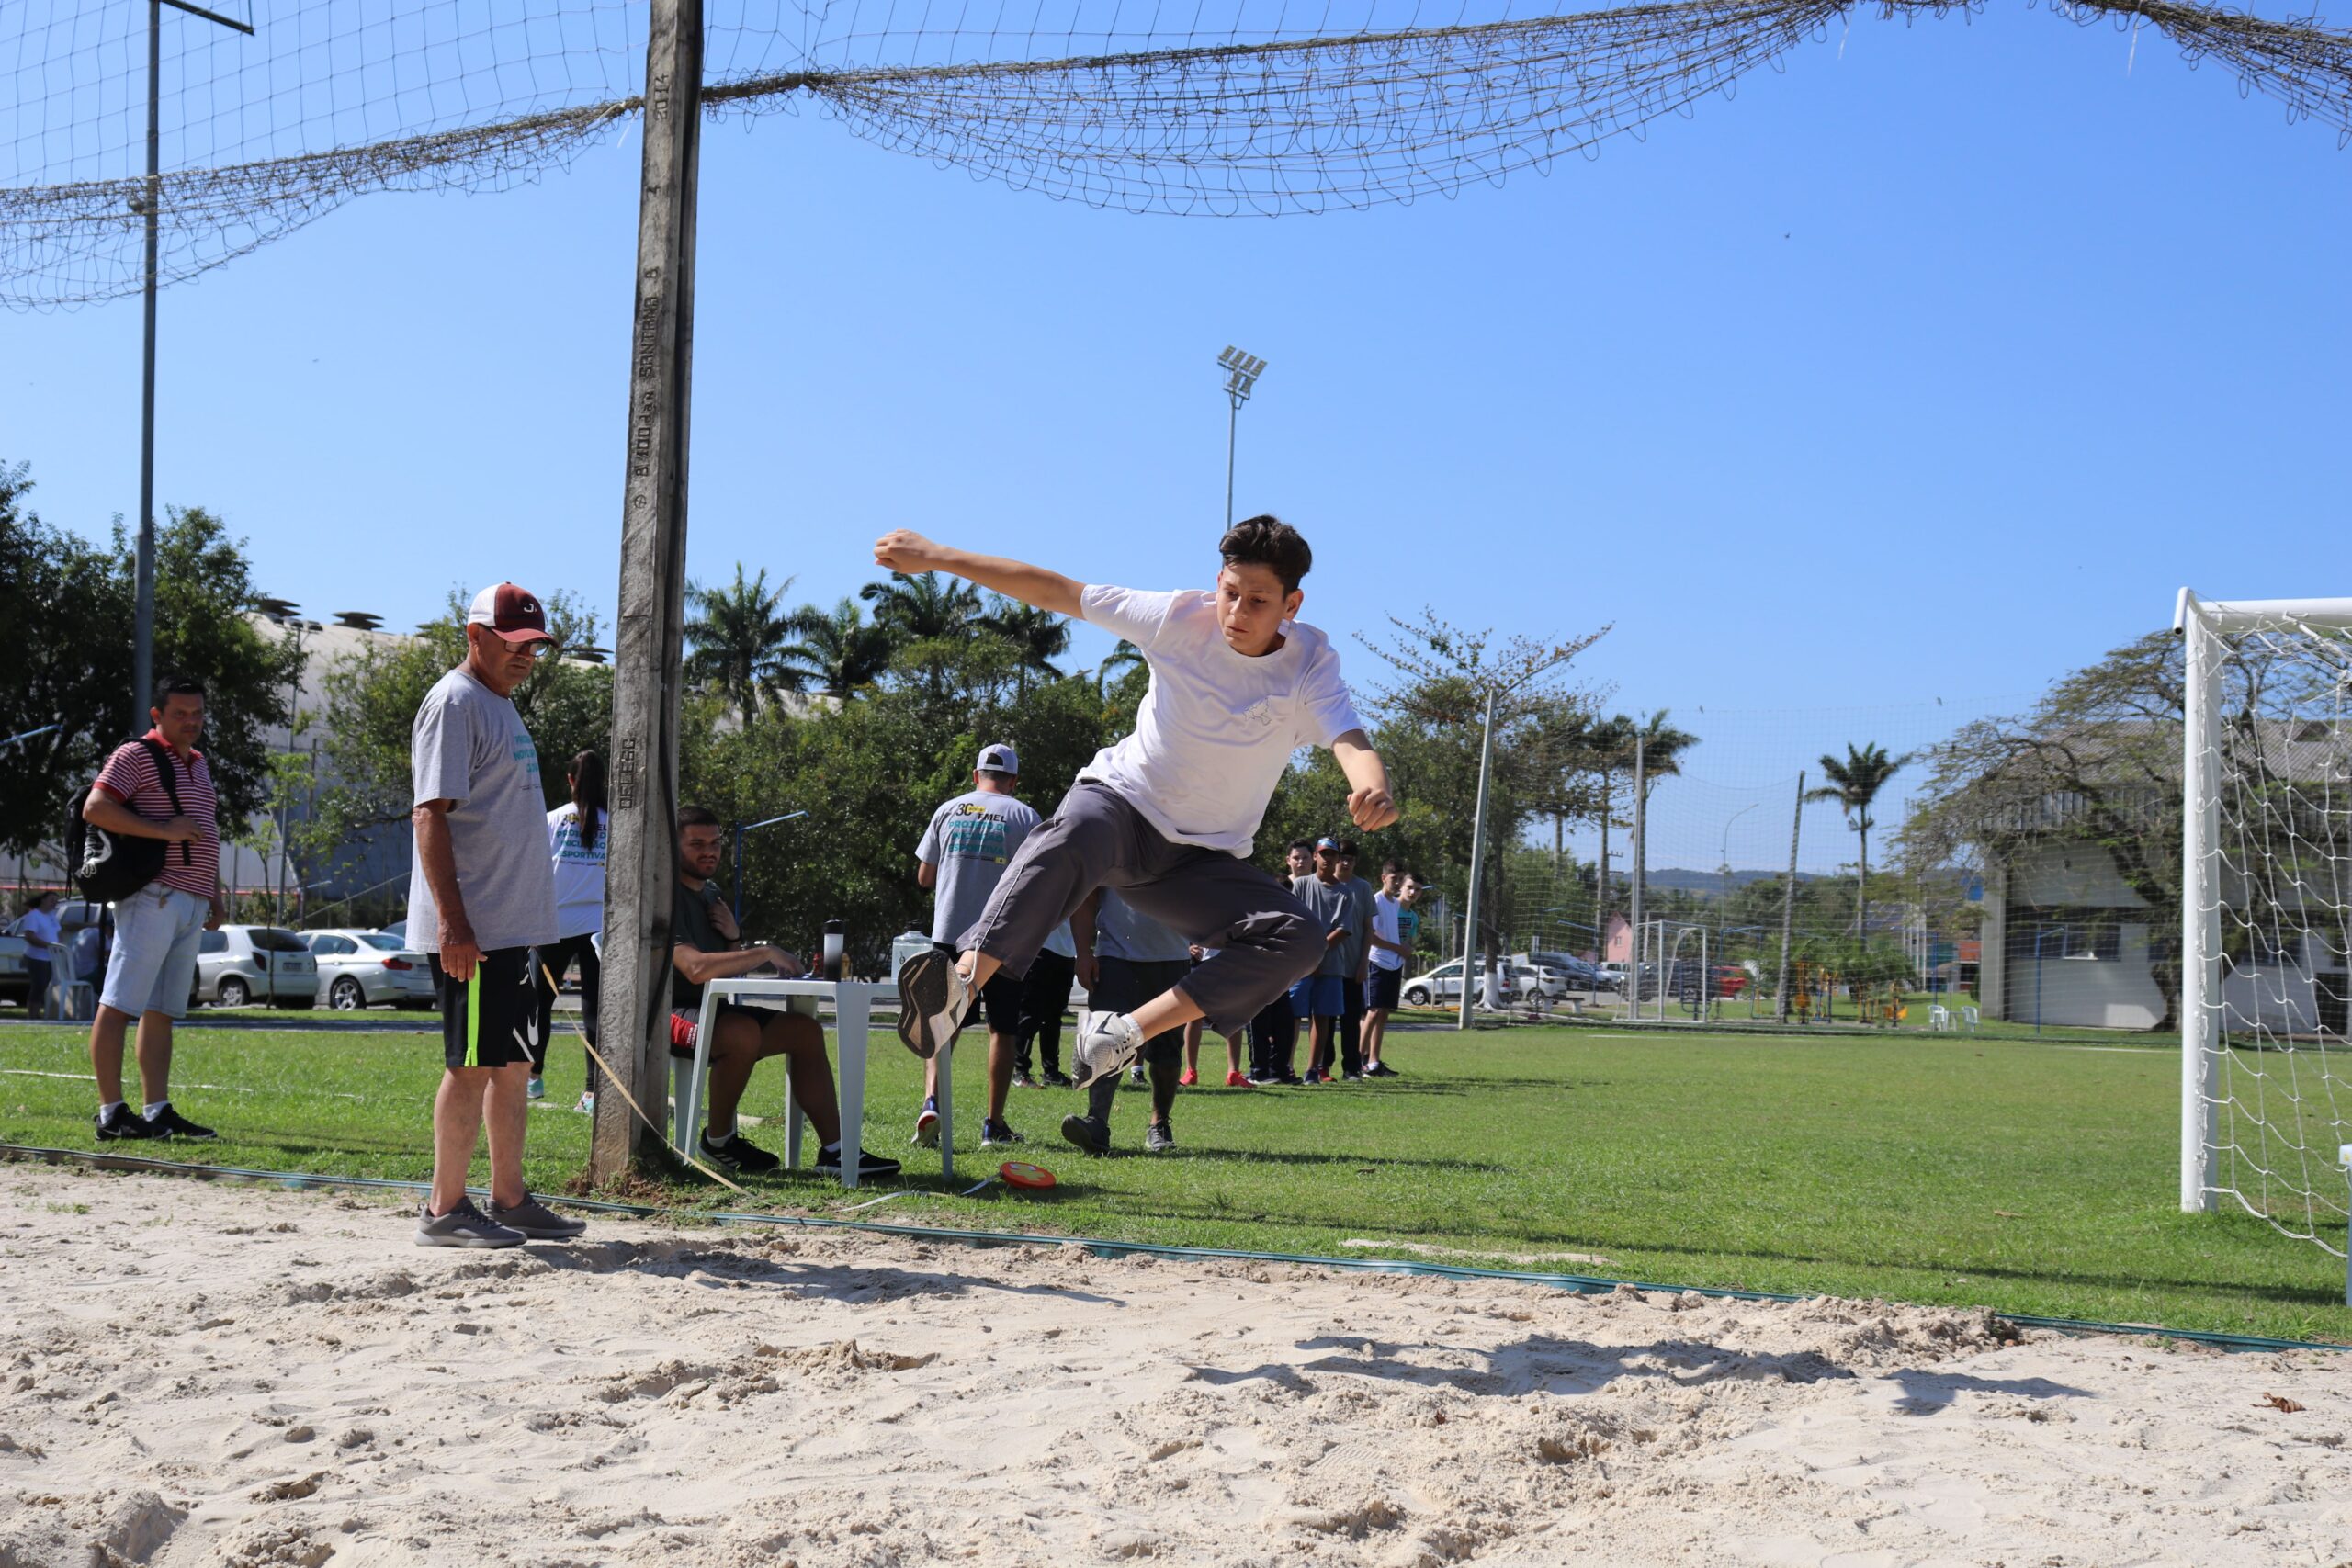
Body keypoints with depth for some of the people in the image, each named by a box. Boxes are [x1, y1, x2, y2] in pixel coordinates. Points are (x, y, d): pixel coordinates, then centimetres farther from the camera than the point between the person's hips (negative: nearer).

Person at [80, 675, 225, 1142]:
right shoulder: (136, 755, -4)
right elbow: (95, 809, -15)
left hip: (192, 906, 9)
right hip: (152, 898, -9)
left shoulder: (199, 765, 22)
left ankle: (158, 1112, 11)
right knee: (118, 1005, -7)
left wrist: (215, 893, 22)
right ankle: (111, 1113, -7)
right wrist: (163, 830, -19)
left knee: (161, 1012, 10)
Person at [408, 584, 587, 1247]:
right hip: (471, 929, -10)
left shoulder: (501, 706, 20)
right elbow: (430, 814, -18)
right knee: (473, 1063, -5)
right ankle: (445, 1210, 3)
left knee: (512, 1064, 13)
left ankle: (509, 1200, 21)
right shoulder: (454, 703, -10)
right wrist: (453, 920, -25)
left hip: (511, 925, 10)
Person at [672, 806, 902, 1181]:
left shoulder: (710, 893, 18)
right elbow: (694, 968, -27)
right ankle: (717, 1139, -13)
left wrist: (734, 937, -2)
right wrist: (765, 953, -25)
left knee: (805, 1030, -1)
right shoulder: (667, 896, -13)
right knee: (743, 1032, -37)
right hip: (673, 1014, -10)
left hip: (715, 1009, 10)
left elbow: (732, 970, 20)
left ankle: (835, 1152, -7)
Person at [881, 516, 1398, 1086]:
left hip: (1203, 860, 2)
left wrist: (1373, 787, -54)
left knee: (1297, 936, -24)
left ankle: (1124, 1033, -28)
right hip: (1119, 799, -1)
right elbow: (1053, 591, -4)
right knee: (1072, 835, -39)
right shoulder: (1181, 618, -9)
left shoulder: (1310, 665, -10)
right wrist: (934, 557, -4)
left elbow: (1349, 739, -29)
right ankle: (961, 982, -53)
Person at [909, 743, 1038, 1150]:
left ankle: (932, 1099, -16)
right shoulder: (1024, 816, 0)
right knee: (1001, 1028, 8)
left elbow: (924, 876, 10)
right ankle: (994, 1123, 8)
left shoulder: (948, 811, 7)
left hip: (949, 933, 2)